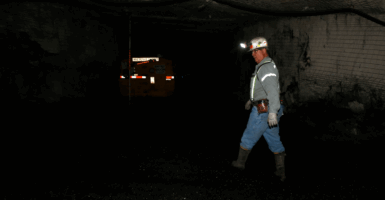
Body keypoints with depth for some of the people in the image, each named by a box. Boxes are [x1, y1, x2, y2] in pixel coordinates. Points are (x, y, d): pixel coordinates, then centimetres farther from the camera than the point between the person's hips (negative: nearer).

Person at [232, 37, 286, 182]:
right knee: (274, 140, 11)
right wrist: (252, 100, 37)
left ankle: (240, 162, 27)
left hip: (263, 111, -10)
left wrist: (273, 112, -38)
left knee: (248, 137, 9)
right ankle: (281, 172, 15)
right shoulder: (266, 66, 15)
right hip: (270, 110, 10)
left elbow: (272, 90, -30)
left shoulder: (266, 68, -19)